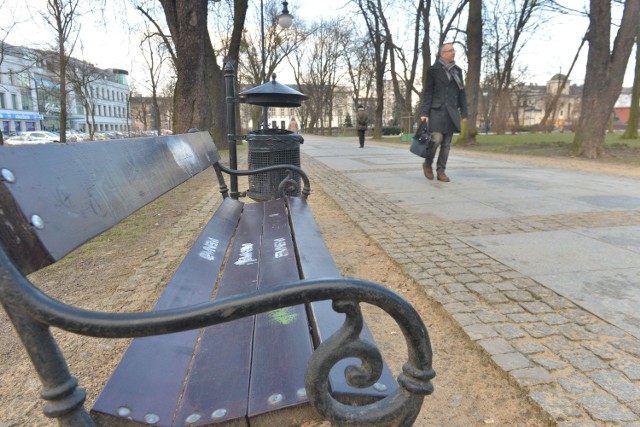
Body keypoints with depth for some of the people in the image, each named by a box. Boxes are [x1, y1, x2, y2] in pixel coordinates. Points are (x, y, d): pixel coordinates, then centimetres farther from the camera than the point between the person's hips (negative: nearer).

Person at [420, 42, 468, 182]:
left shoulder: (457, 70, 12)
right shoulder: (433, 70, 0)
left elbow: (461, 93, 14)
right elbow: (427, 93, -3)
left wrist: (464, 113, 10)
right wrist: (424, 112, -11)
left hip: (451, 111, 4)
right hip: (437, 110, -4)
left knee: (446, 144, 2)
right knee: (436, 139, -15)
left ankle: (441, 171, 9)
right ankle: (427, 164, 10)